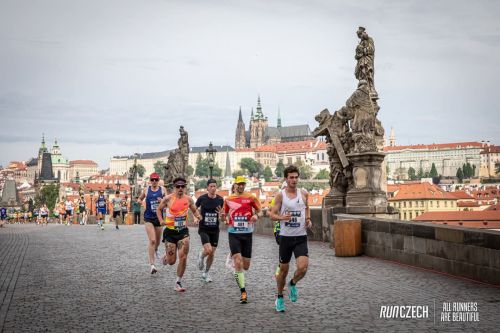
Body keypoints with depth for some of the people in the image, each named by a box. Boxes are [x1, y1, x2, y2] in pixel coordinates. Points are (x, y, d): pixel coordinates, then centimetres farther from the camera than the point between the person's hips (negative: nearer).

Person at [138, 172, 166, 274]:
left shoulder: (163, 189, 1)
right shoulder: (146, 190, 2)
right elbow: (140, 199, 17)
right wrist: (139, 201, -6)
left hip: (159, 217, 2)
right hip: (149, 218, -2)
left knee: (157, 241, 16)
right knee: (152, 240, -15)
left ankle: (155, 250, 53)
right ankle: (152, 265, -15)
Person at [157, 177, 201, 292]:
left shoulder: (188, 199, -1)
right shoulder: (168, 198, -8)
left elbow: (194, 210, 16)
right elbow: (159, 209, 6)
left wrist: (198, 217, -5)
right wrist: (161, 220, -10)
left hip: (183, 231, 2)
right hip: (170, 231, -2)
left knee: (183, 258, -8)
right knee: (171, 261, 2)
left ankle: (178, 282, 8)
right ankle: (165, 256, 40)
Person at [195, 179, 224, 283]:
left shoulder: (220, 199, -1)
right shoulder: (202, 198, -8)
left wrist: (221, 213, -8)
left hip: (215, 229, 3)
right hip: (203, 229, -3)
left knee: (212, 254, 5)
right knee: (208, 250, -21)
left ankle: (205, 273, 25)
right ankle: (201, 256, 16)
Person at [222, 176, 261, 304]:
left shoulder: (251, 197, 1)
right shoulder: (228, 199, 5)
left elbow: (259, 210, 7)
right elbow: (224, 217, 15)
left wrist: (256, 216, -14)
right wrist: (223, 217, -8)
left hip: (247, 233, 1)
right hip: (233, 234, -1)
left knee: (246, 266, 7)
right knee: (238, 263, -14)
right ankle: (243, 292, -8)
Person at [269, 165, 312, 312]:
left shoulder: (303, 194, 3)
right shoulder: (280, 195, -5)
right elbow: (272, 215, -3)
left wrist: (308, 219, 4)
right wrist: (282, 217, -24)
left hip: (301, 237, 1)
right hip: (285, 237, -1)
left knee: (303, 268, -16)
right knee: (283, 269, 10)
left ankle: (293, 284, 17)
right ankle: (280, 297, 30)